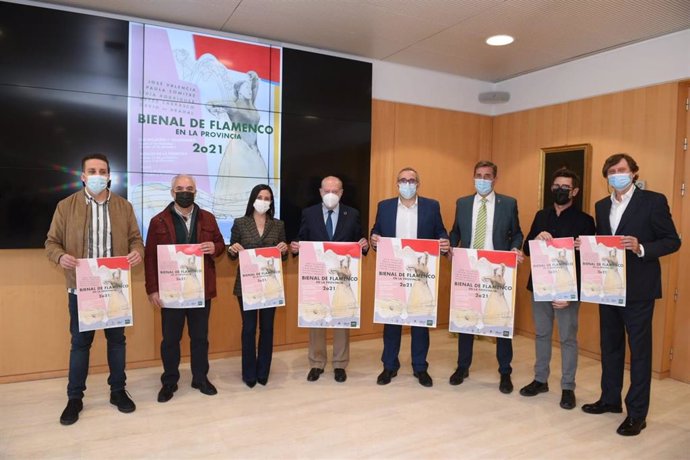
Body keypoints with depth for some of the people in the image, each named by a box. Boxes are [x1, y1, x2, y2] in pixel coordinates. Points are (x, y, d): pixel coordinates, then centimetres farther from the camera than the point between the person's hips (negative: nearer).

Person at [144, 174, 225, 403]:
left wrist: (214, 248, -11)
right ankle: (169, 381, 25)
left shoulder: (208, 218, 7)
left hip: (201, 288, 2)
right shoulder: (158, 221, -1)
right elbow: (151, 257, -3)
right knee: (170, 338, 9)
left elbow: (220, 244, 14)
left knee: (200, 336, 12)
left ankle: (201, 378, 27)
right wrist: (152, 289, -9)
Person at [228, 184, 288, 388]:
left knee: (267, 327, 8)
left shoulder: (278, 225, 6)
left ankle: (263, 372, 23)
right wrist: (233, 250, -18)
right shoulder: (240, 223, 1)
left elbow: (283, 256, 10)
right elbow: (231, 254, 5)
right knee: (249, 327, 4)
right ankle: (249, 373, 20)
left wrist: (284, 250, -12)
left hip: (270, 282, 2)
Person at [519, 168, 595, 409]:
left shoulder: (584, 220, -4)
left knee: (568, 338, 5)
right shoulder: (541, 215, 9)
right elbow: (526, 249, 8)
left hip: (567, 287, -4)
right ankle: (540, 380, 28)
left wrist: (571, 294, -16)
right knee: (541, 334, 14)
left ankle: (568, 387, 19)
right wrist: (537, 238, -16)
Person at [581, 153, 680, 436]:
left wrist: (641, 248, -23)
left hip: (638, 289, -6)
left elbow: (673, 241, -7)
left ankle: (637, 413, 13)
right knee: (610, 345, 15)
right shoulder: (601, 206, 11)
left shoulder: (653, 201, -6)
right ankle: (610, 399, 30)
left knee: (639, 349, 3)